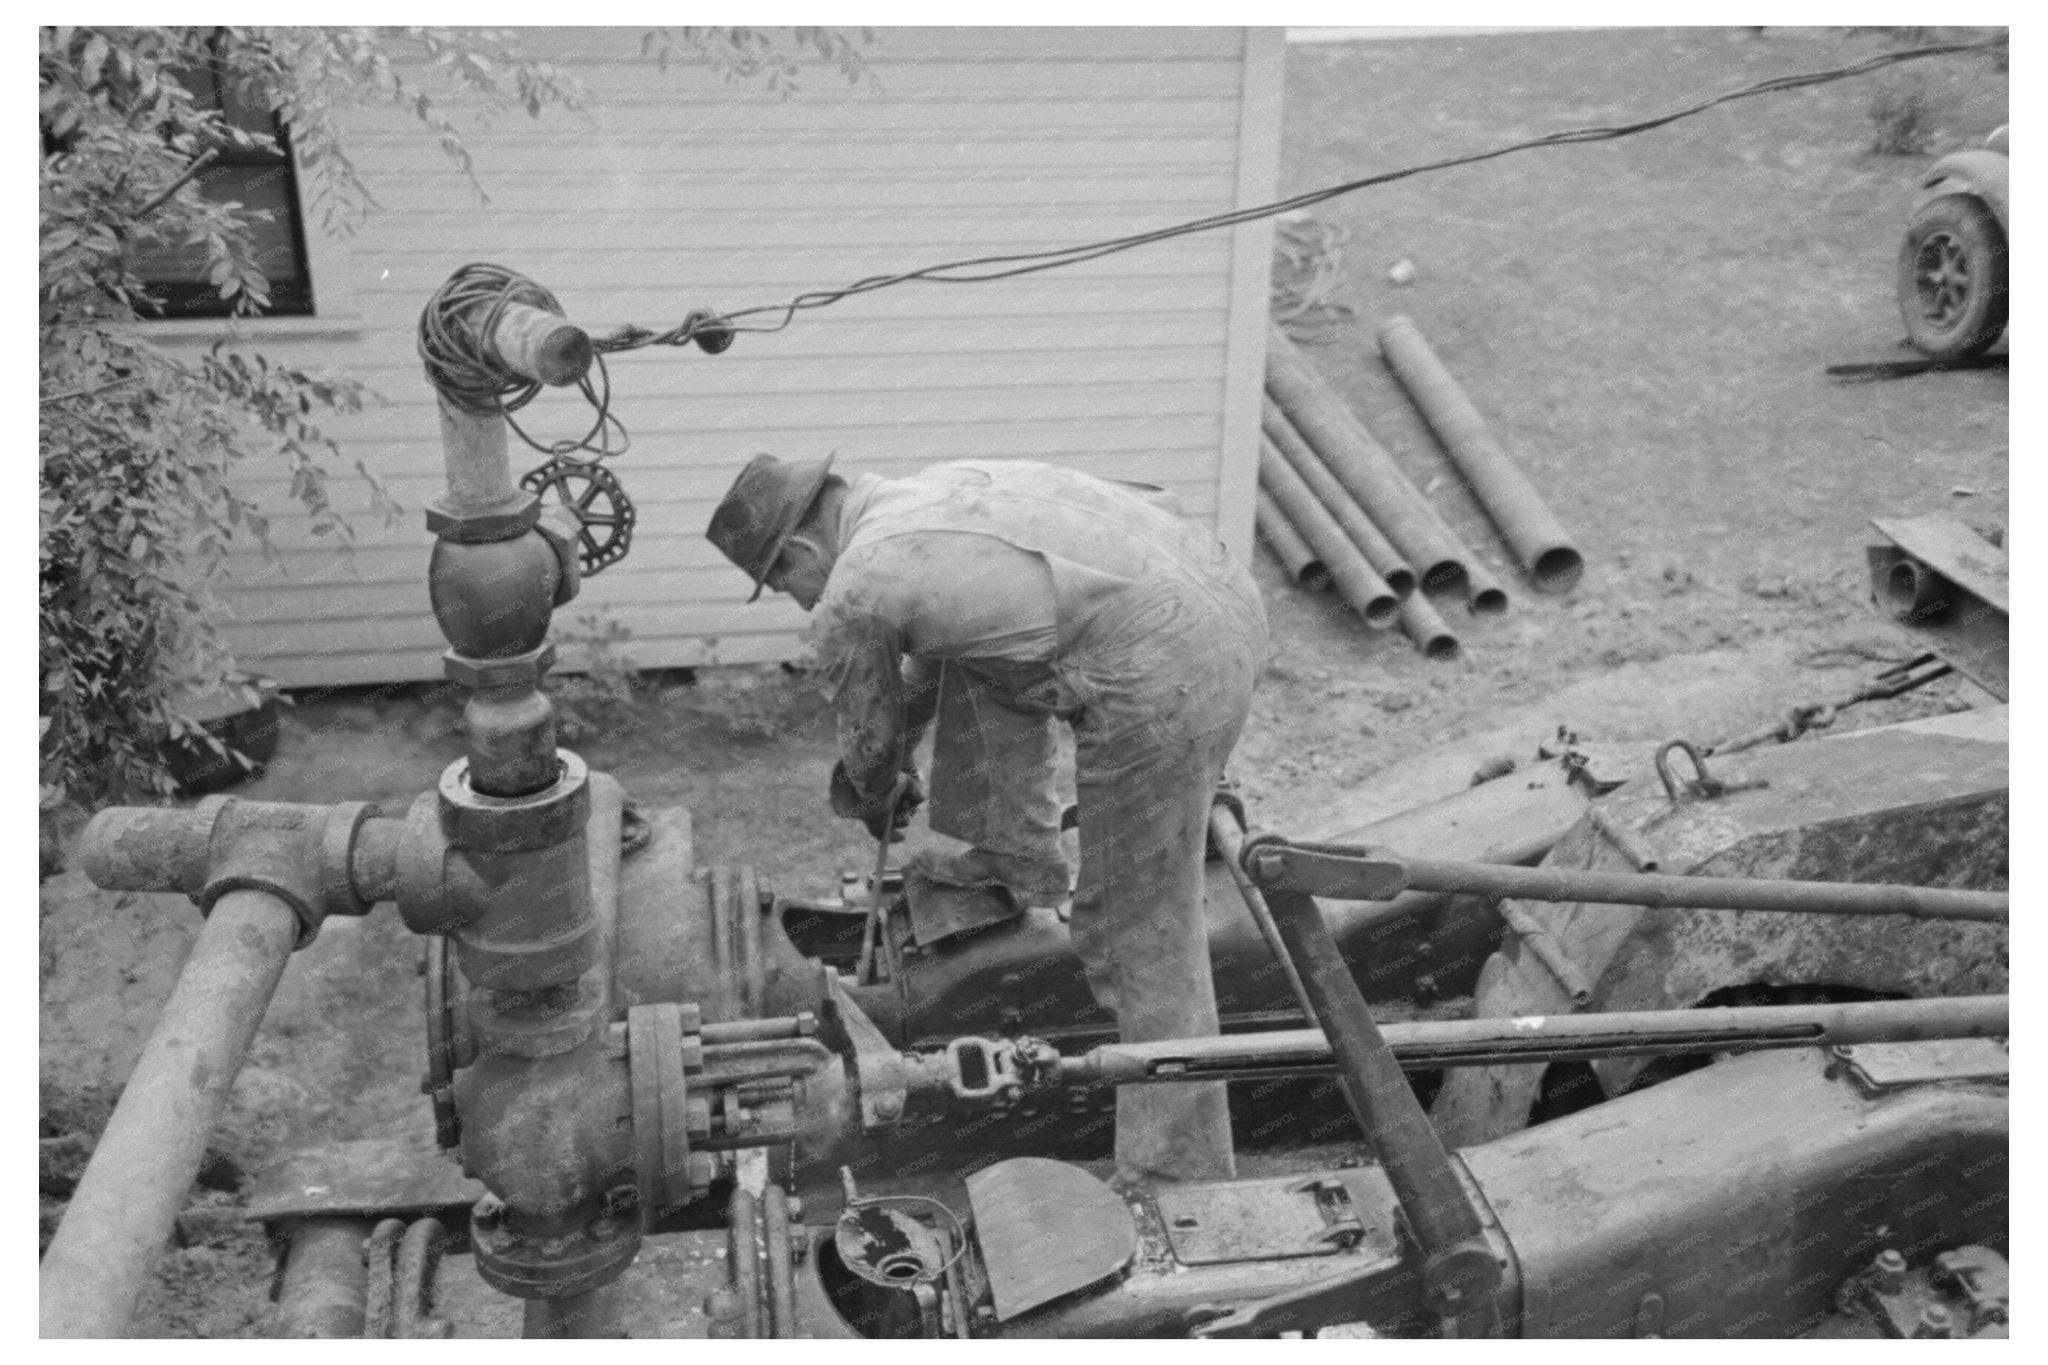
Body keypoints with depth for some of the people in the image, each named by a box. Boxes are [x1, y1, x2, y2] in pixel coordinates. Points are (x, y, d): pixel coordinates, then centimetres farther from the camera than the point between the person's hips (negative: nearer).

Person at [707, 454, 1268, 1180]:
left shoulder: (849, 597, -1)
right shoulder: (941, 488, 24)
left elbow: (871, 732, 17)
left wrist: (874, 801, 39)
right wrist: (890, 760, 52)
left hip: (1167, 677, -9)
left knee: (1141, 933, 3)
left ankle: (1178, 1170, 11)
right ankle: (1015, 855, 38)